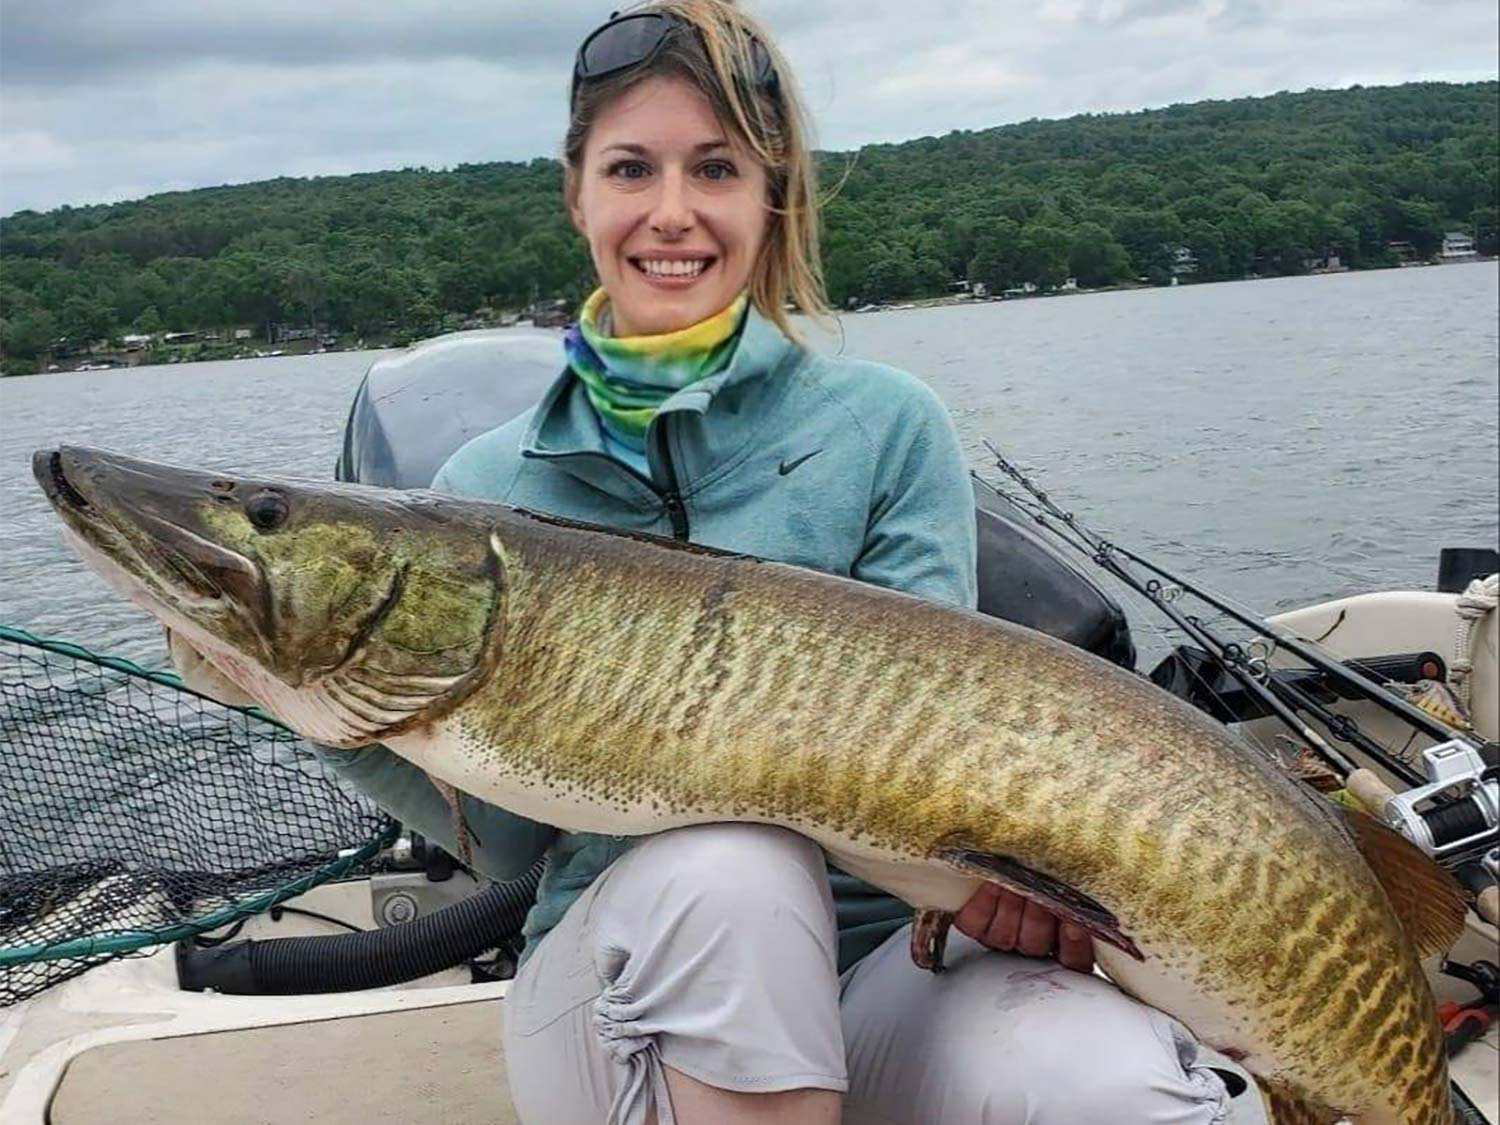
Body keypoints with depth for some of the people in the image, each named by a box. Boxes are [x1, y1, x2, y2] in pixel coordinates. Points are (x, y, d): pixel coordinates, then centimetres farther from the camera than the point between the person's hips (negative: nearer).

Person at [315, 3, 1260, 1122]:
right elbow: (507, 835, 3)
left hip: (892, 953, 0)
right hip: (619, 979, 1)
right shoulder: (488, 488, 4)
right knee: (726, 864, -35)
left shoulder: (887, 426, 1)